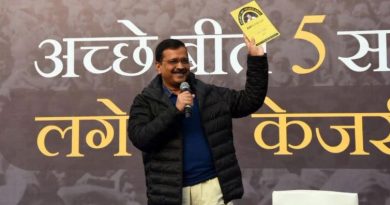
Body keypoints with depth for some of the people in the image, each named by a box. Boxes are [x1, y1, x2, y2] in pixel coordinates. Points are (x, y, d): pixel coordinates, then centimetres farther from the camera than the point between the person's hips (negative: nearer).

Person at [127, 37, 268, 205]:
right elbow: (140, 138, -11)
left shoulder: (211, 95, 10)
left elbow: (250, 100, 10)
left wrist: (257, 59, 4)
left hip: (211, 184, 2)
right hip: (169, 191, -1)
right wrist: (175, 110, -16)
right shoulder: (145, 101, 2)